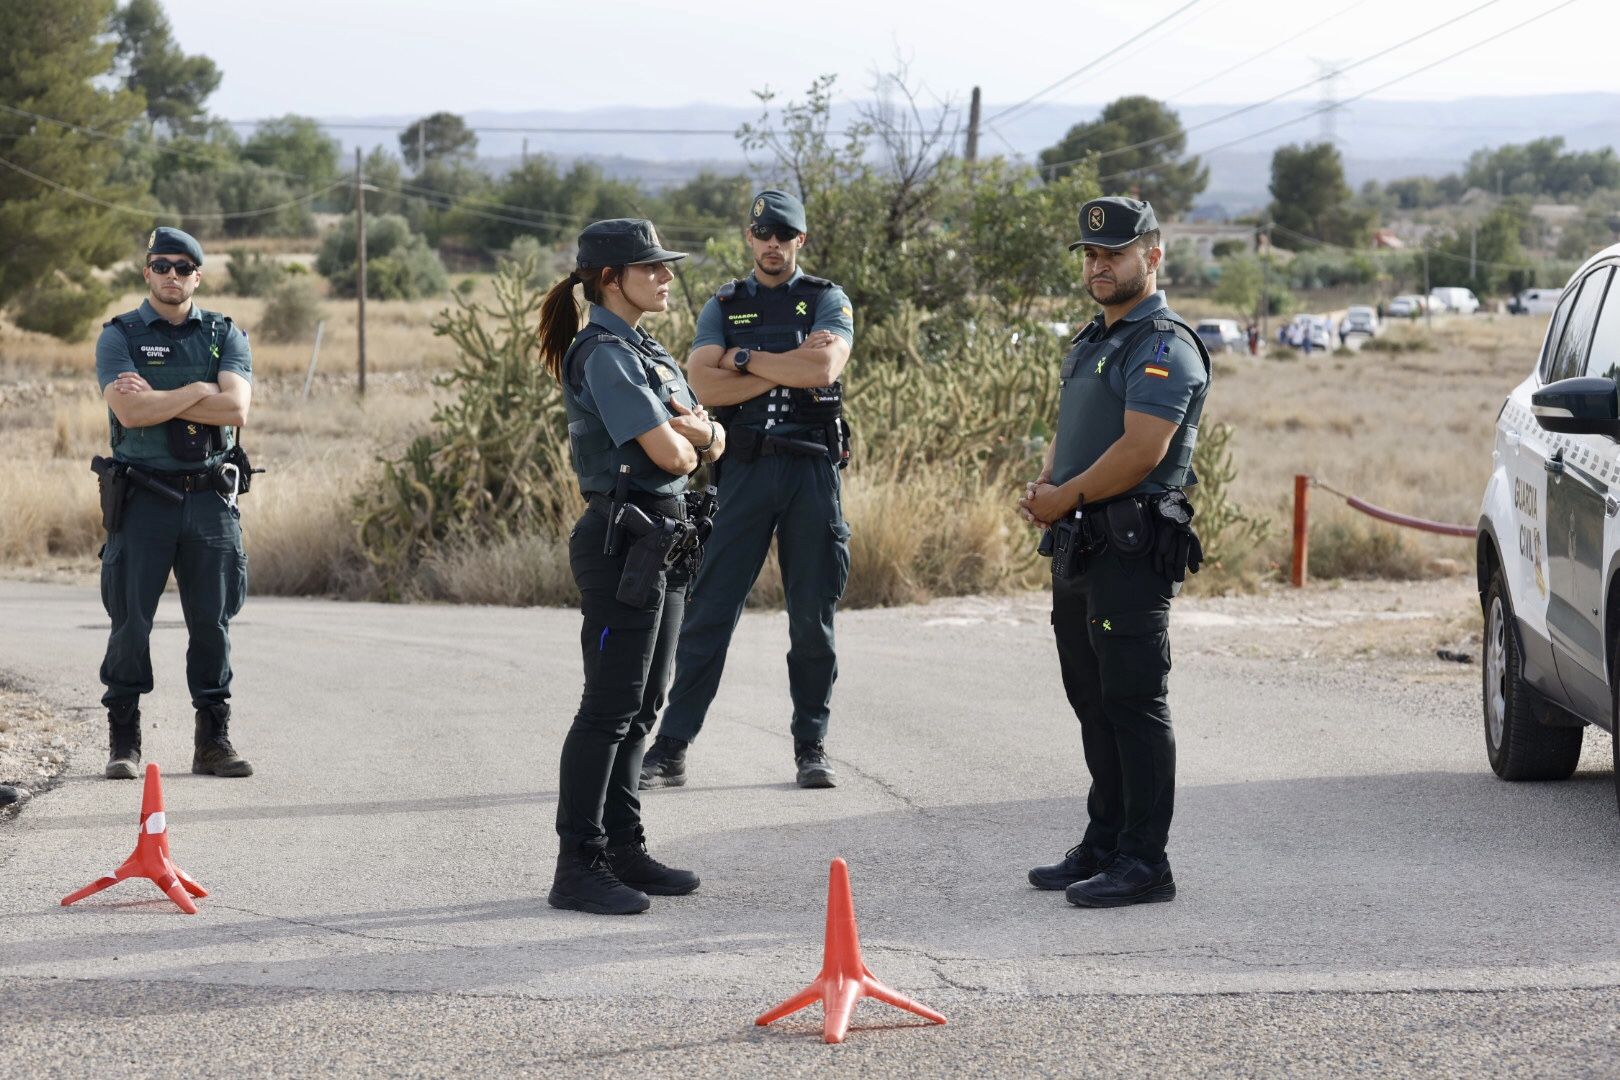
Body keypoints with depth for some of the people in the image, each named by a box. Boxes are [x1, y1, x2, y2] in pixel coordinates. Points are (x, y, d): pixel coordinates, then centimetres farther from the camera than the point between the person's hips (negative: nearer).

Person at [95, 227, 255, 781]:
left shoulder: (225, 336, 8)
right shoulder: (119, 337, 2)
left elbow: (236, 408, -9)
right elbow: (130, 412, -15)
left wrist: (157, 398, -11)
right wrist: (199, 391, -10)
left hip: (211, 500, 2)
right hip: (143, 499, -2)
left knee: (212, 621, 3)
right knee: (131, 620, -2)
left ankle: (213, 740, 9)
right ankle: (123, 741, 6)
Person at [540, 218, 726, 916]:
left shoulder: (648, 353, 17)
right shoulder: (605, 355, -14)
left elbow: (712, 443, 13)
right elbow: (668, 453, -22)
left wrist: (691, 429, -9)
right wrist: (684, 437, 1)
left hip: (660, 540, 10)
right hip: (621, 537, -10)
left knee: (641, 706, 14)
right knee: (610, 706, -8)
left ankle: (623, 850, 21)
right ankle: (578, 867, -5)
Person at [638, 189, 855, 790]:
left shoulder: (827, 301, 7)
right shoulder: (723, 307, 11)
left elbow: (825, 367, -13)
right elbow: (705, 385, -6)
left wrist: (746, 360, -6)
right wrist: (787, 368, -10)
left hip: (812, 468, 0)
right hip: (743, 469, 0)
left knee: (813, 617, 4)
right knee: (709, 611, -3)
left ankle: (811, 747, 15)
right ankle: (670, 749, -1)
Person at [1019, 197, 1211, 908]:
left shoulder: (1163, 346, -12)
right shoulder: (1093, 340, 19)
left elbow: (1141, 450, -21)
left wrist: (1065, 498, -12)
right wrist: (1046, 485, 4)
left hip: (1132, 548, -10)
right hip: (1079, 548, 10)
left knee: (1133, 703, -8)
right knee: (1093, 702, 14)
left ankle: (1144, 863, -5)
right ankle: (1104, 845, 22)